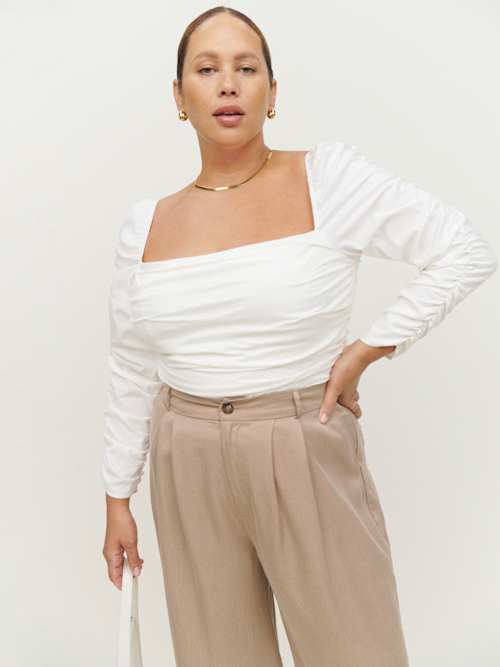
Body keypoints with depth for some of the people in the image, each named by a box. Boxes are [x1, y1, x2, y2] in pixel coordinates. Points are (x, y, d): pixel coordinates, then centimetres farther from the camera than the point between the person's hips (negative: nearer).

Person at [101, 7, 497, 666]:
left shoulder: (327, 178, -8)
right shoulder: (146, 224, 3)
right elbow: (131, 375, 10)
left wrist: (366, 351, -10)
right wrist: (118, 499, 12)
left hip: (308, 458, -3)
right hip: (190, 467, 3)